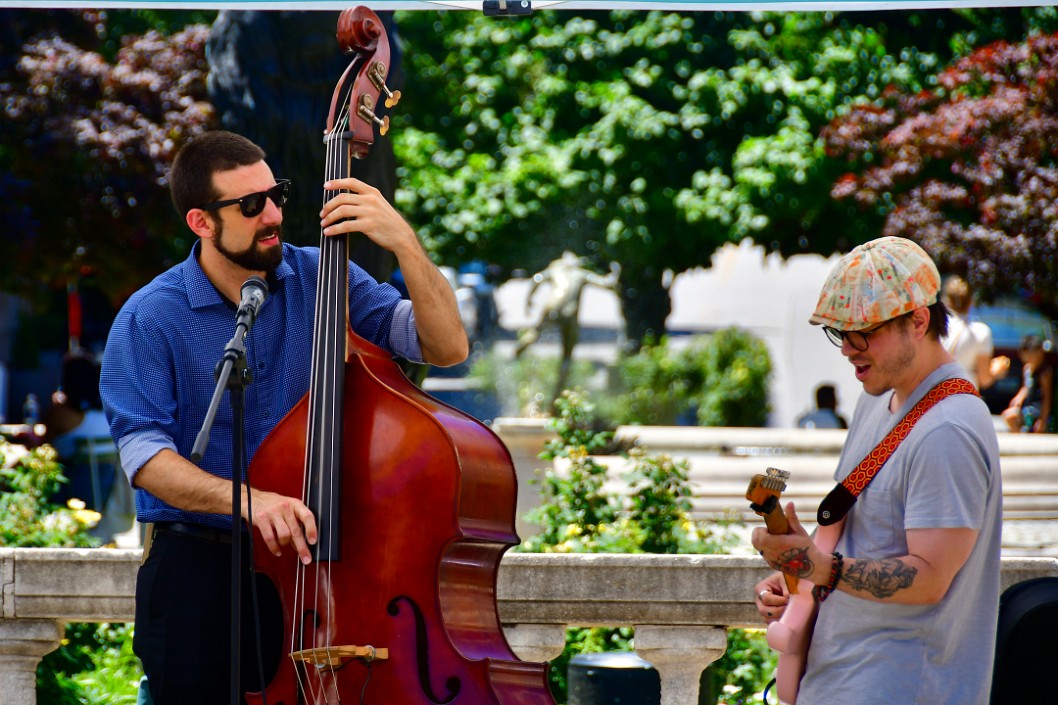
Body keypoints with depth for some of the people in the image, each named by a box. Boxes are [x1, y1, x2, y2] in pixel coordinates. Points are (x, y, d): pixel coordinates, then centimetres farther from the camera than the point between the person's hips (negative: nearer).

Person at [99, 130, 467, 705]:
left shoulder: (321, 280, 5)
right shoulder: (150, 319, -4)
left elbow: (446, 347, -2)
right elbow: (145, 456, -14)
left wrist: (403, 243, -16)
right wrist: (243, 496, -31)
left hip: (310, 553, 2)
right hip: (198, 566, -2)